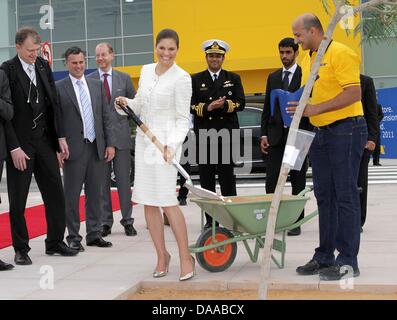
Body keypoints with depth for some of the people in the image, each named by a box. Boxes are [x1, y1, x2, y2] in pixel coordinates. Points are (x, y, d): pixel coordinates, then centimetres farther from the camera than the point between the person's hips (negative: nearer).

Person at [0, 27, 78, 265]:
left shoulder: (44, 66, 7)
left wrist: (61, 136, 6)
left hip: (45, 141, 6)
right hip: (20, 144, -5)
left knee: (55, 193, 9)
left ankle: (55, 243, 22)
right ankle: (21, 249, 15)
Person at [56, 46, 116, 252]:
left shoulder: (97, 85, 12)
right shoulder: (58, 88, -1)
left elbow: (106, 117, 12)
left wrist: (110, 143, 5)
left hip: (97, 148, 4)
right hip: (73, 149, -4)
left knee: (95, 193, 9)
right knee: (72, 195, 3)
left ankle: (94, 234, 19)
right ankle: (73, 237, 13)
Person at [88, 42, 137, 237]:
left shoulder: (124, 78, 8)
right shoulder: (88, 81, 4)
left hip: (120, 135, 1)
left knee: (123, 179, 4)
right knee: (102, 181, 4)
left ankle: (127, 221, 12)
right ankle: (105, 222, 13)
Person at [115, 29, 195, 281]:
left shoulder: (181, 78, -7)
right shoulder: (146, 71, 10)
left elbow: (183, 118, -7)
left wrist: (172, 144, -20)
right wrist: (126, 103, -1)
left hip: (165, 141, -6)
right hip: (144, 140, 6)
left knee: (167, 200, -13)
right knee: (148, 202, 6)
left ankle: (186, 257, 0)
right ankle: (162, 255, 18)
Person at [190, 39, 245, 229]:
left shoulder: (233, 78, 12)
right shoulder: (196, 80, 11)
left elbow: (240, 103, 3)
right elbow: (191, 105, 2)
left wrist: (225, 104, -16)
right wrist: (208, 107, -15)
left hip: (227, 134, 0)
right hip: (203, 135, 1)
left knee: (227, 176, -1)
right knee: (206, 178, 2)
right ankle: (210, 219, 8)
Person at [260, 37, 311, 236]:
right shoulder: (273, 77, 14)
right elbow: (267, 107, 13)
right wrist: (264, 134, 5)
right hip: (276, 136, 4)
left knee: (298, 182, 4)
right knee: (271, 181, 1)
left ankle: (296, 222, 11)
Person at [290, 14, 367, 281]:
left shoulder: (340, 53, -11)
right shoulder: (307, 59, 15)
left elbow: (354, 92, -19)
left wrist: (316, 108, -22)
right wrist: (300, 106, 3)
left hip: (346, 129, -8)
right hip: (320, 132, 9)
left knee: (345, 195, -5)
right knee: (324, 196, 11)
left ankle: (348, 261, 0)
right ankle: (325, 256, 20)